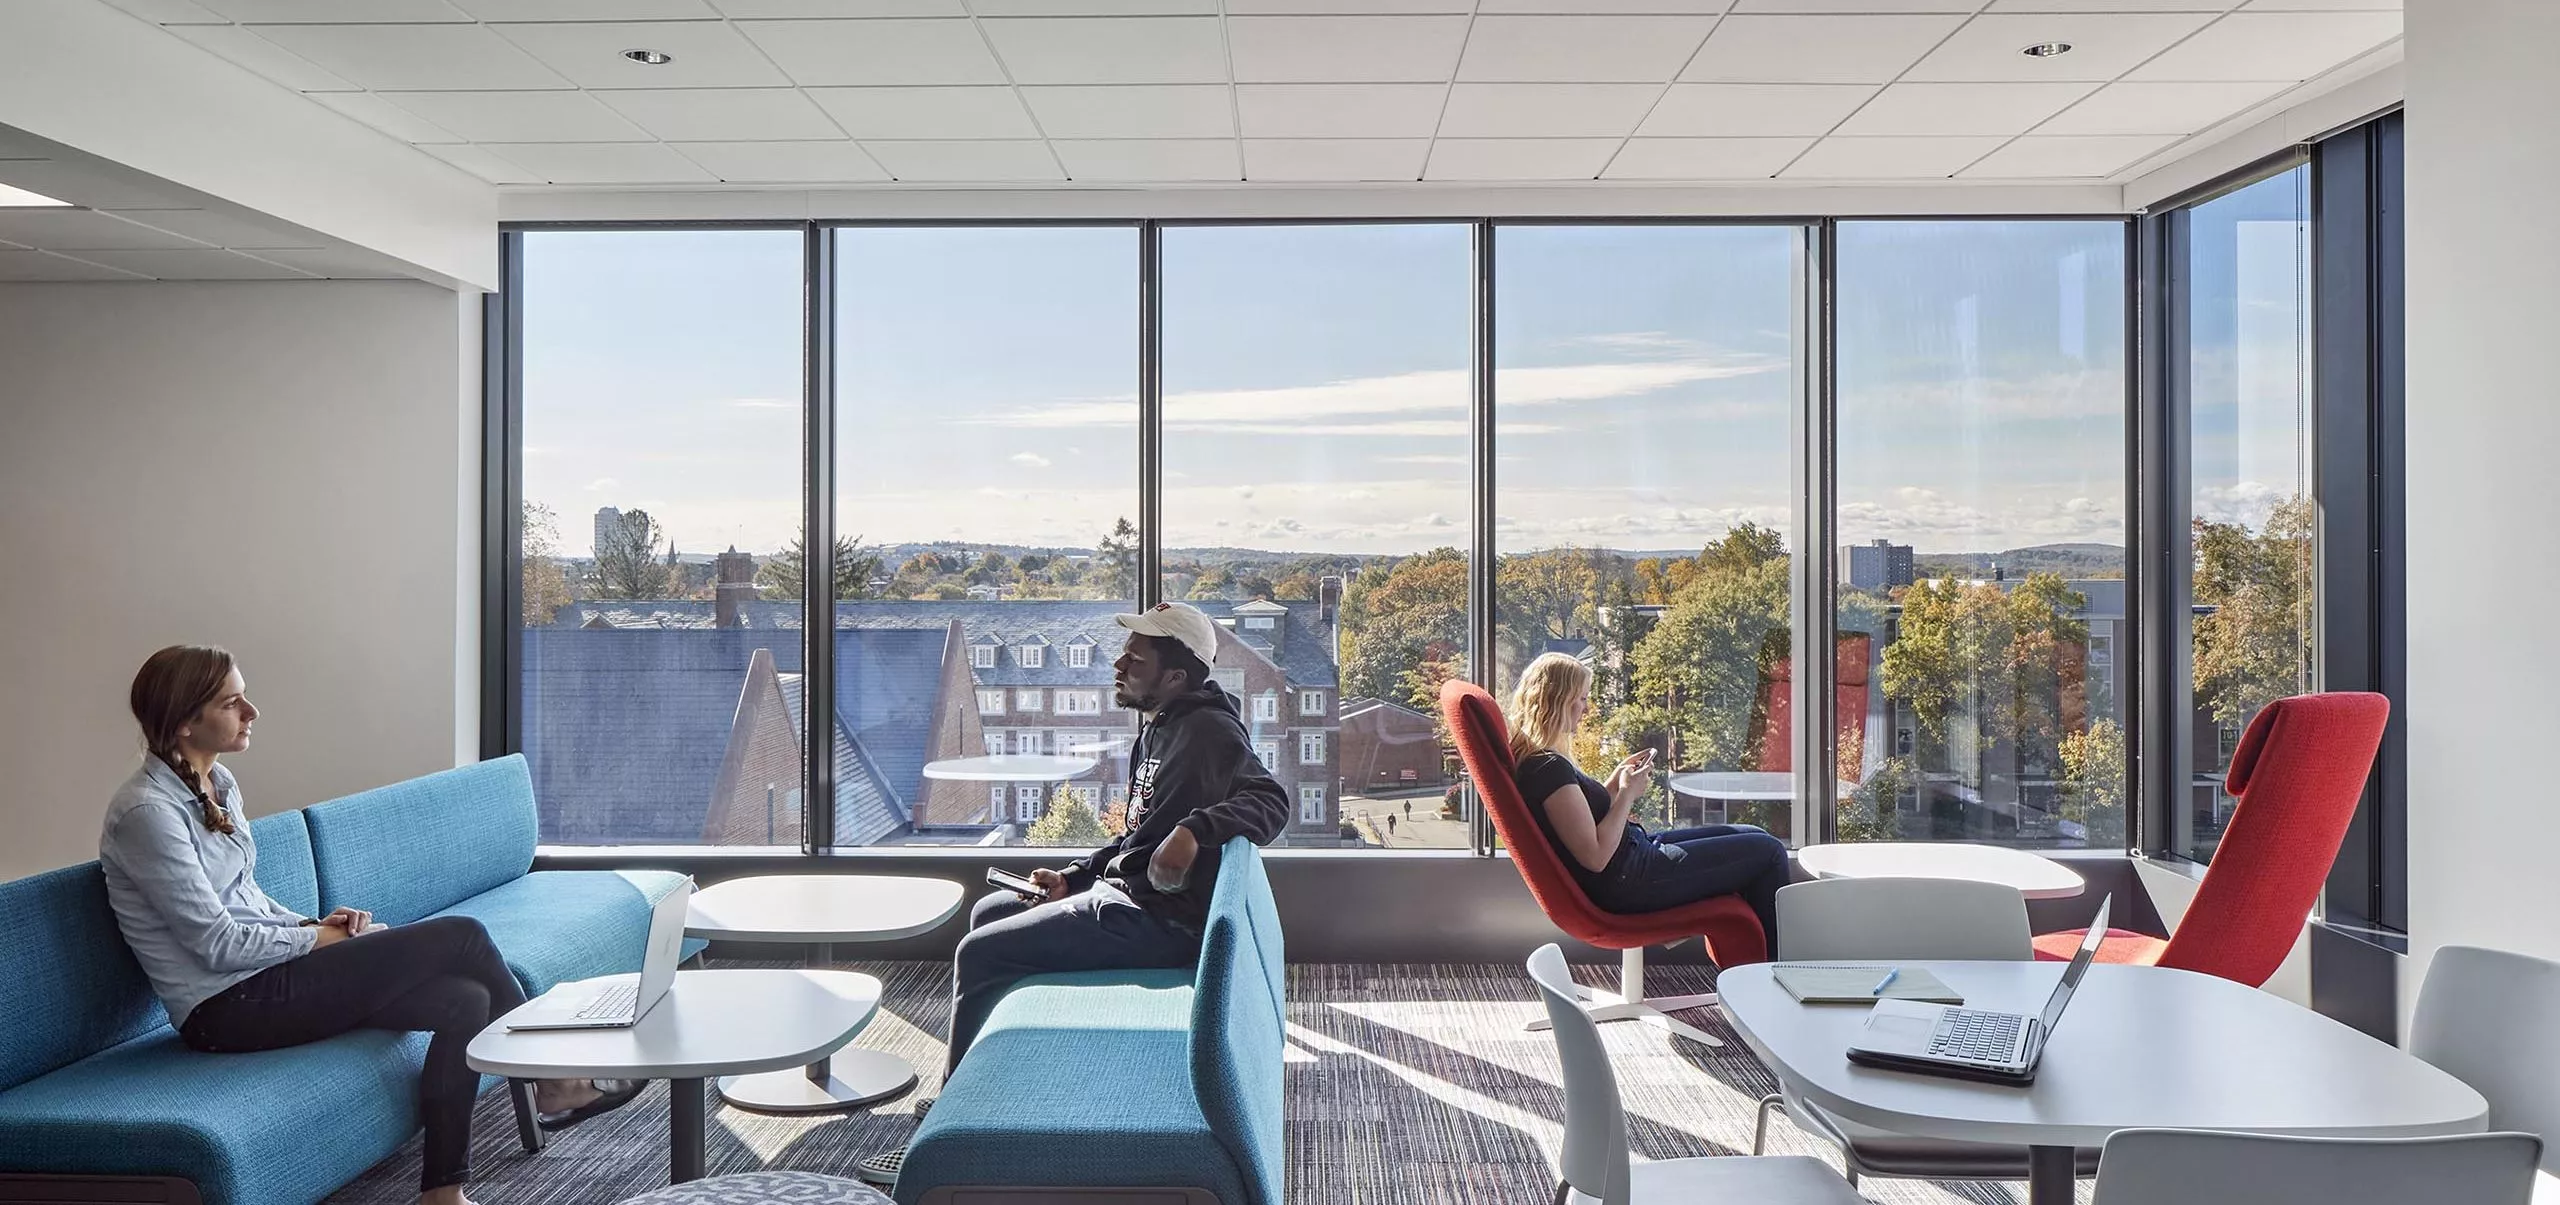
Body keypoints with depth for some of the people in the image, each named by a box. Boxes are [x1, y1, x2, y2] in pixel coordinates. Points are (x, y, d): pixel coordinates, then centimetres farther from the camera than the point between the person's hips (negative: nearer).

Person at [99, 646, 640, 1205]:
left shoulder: (217, 783, 10)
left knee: (465, 1000, -9)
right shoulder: (147, 811, -17)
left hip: (261, 976, 9)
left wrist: (314, 926, 2)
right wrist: (318, 938, -7)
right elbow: (216, 943, -19)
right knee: (460, 936, -14)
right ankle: (550, 1084, 5)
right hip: (228, 1010, -9)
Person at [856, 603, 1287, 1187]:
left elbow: (1269, 801, -28)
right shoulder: (1160, 729, 16)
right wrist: (1072, 877, 14)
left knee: (979, 954, -10)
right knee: (989, 912, 18)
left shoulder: (1208, 729, -15)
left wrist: (1196, 828, -43)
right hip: (1126, 895, 11)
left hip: (1160, 920, -11)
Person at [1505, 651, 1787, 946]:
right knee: (1768, 853, -3)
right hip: (1625, 882, -11)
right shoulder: (1549, 768, -24)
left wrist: (1615, 782, 4)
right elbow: (1595, 857, -26)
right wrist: (1627, 794, -16)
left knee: (1755, 836, 18)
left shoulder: (1532, 760, 7)